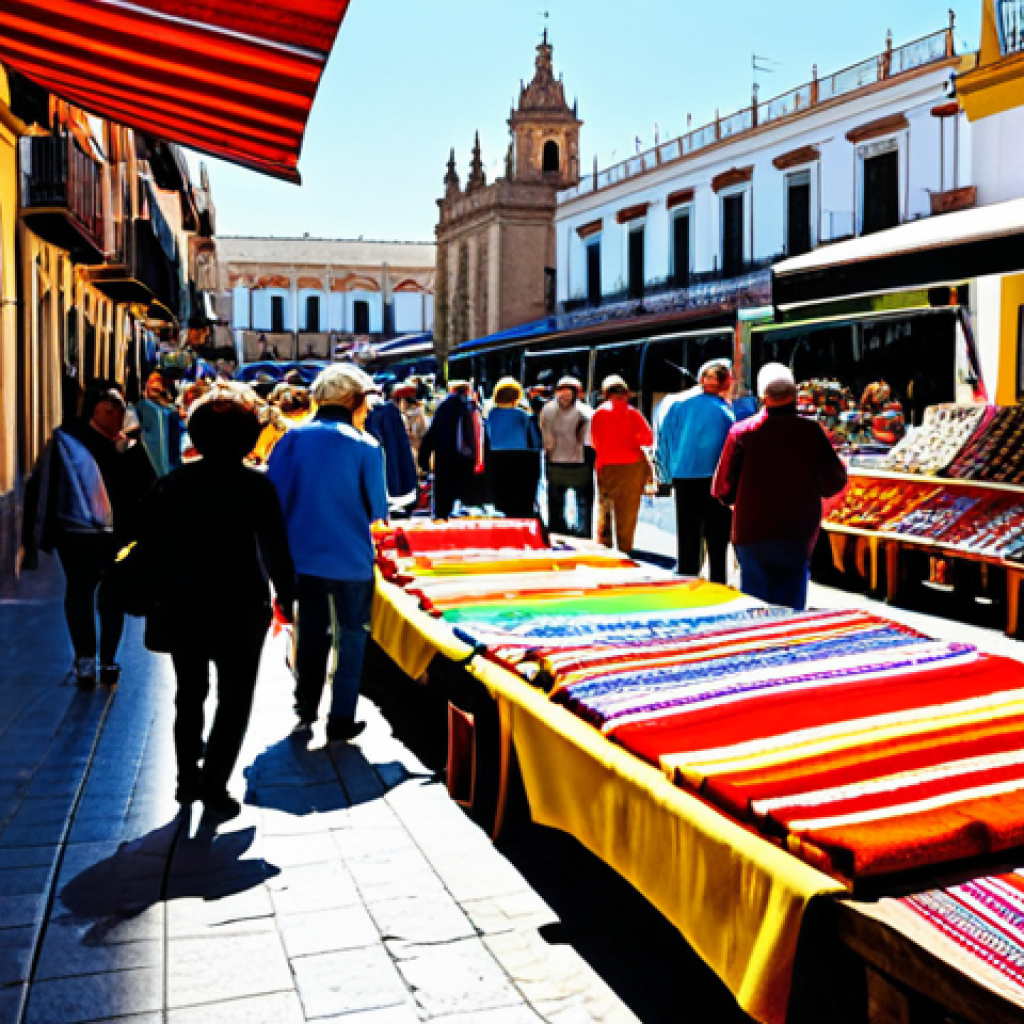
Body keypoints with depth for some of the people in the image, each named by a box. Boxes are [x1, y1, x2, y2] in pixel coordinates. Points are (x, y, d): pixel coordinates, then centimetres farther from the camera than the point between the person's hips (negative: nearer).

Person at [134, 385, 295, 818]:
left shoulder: (174, 482, -1)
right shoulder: (256, 485, -12)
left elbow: (151, 543, 0)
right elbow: (275, 549, -10)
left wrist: (162, 595, 9)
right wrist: (286, 596, 2)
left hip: (182, 606, 4)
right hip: (240, 608, -4)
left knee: (190, 693, 20)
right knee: (234, 699, 9)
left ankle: (188, 778, 28)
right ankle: (214, 786, 6)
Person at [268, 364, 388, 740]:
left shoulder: (294, 437, -2)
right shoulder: (365, 446, -10)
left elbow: (274, 496, -1)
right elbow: (376, 510, -5)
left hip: (302, 555, 4)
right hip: (350, 558, -4)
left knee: (310, 630, 20)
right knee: (351, 635, 10)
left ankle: (306, 708, 31)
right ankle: (341, 720, 12)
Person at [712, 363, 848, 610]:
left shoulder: (741, 432, -9)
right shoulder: (811, 432, -7)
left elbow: (723, 490, -4)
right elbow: (834, 482, -2)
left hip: (751, 534, 0)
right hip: (797, 536, 1)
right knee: (792, 605, 11)